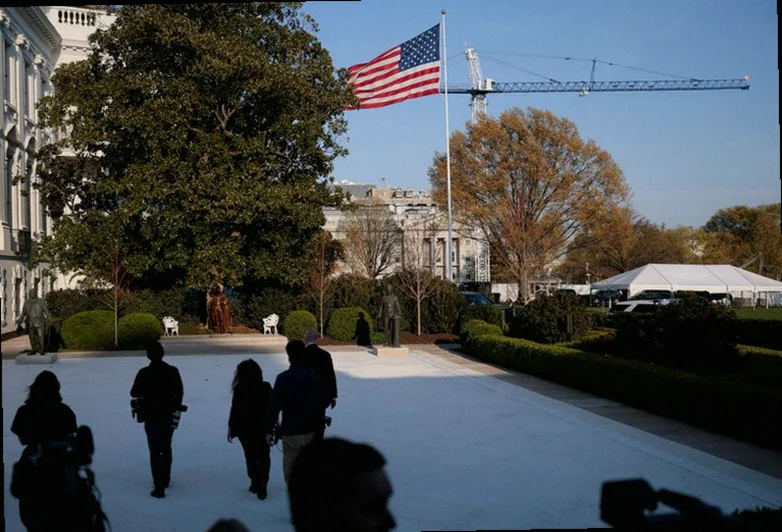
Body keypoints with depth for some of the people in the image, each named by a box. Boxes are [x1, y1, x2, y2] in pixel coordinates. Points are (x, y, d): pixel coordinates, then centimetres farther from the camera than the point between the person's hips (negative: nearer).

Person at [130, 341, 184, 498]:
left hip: (151, 416, -3)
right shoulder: (172, 371, -5)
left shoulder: (144, 373, -13)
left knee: (155, 450, 0)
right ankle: (165, 479, 35)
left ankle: (159, 486, -7)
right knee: (166, 447, 22)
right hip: (169, 415, 3)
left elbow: (134, 393, -5)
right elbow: (179, 392, -2)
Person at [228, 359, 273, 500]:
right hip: (263, 428, 1)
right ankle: (261, 485, -1)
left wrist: (231, 427, 0)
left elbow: (235, 409, -10)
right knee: (264, 457, 10)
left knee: (251, 456, 14)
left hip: (245, 428, -1)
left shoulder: (240, 389, -12)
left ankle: (256, 483, 14)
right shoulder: (266, 387, -4)